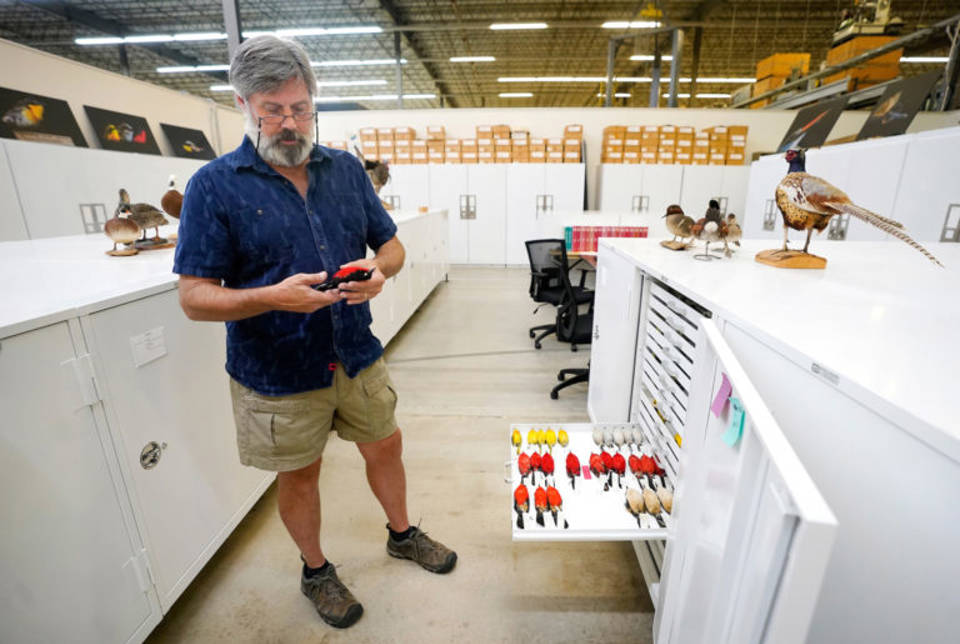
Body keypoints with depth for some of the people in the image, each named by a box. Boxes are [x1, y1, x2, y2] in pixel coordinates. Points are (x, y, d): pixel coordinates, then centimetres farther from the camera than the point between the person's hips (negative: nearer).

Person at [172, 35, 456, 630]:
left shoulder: (346, 168, 2)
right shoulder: (215, 186, -9)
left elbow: (392, 245, 6)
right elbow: (194, 297, -11)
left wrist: (379, 271, -17)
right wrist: (273, 297, -29)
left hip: (357, 356, 4)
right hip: (278, 375, -3)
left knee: (385, 447, 19)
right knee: (299, 474, 17)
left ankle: (402, 533, 49)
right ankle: (316, 570, 46)